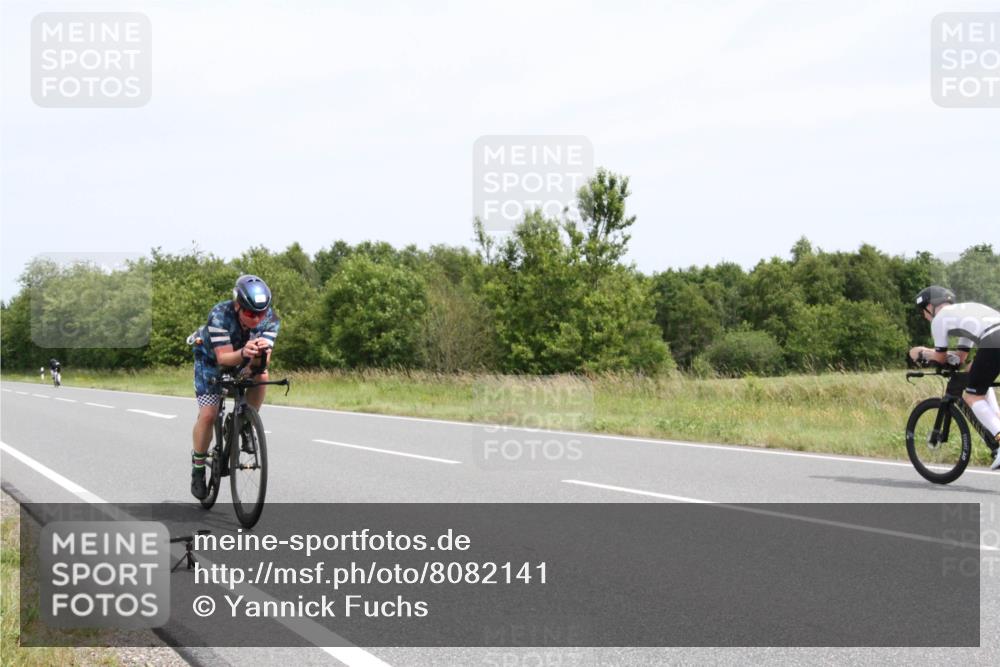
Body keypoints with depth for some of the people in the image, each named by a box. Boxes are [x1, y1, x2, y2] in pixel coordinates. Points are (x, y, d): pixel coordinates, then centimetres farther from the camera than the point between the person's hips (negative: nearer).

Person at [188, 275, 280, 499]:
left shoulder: (270, 319, -28)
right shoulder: (220, 315, -37)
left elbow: (264, 361, -35)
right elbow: (224, 357, -41)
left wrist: (263, 352, -59)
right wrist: (243, 353, -62)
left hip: (243, 359, 3)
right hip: (211, 358, -3)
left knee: (261, 375, -28)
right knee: (208, 414, -15)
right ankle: (198, 467, 6)